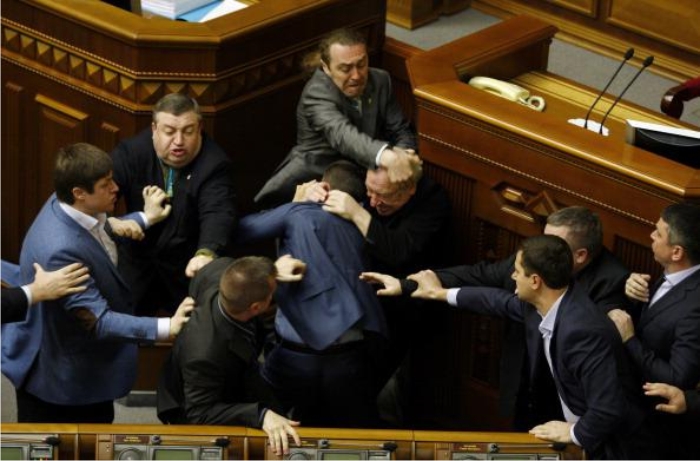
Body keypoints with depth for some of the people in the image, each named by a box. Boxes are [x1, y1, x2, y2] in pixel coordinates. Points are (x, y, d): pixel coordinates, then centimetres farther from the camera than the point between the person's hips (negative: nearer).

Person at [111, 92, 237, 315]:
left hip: (188, 263, -1)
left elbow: (218, 214, -31)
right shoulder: (132, 152, -12)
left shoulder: (214, 164, -18)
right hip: (137, 259, 2)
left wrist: (206, 253, -52)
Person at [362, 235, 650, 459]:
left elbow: (610, 410, -34)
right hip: (575, 422, 8)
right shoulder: (543, 303, -7)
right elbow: (502, 301, 14)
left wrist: (575, 434, -16)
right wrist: (440, 293, 22)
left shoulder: (585, 331, -34)